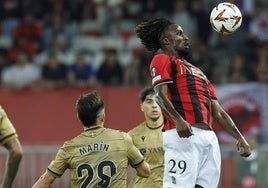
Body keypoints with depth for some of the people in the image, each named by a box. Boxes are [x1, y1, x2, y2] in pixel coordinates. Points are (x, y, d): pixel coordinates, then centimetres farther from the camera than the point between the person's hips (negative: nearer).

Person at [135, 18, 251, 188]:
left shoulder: (197, 71, 32)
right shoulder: (162, 60, 9)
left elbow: (218, 112, 27)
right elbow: (160, 95, -8)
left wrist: (239, 137, 16)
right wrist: (178, 120, -25)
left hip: (209, 138, 8)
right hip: (183, 136, -7)